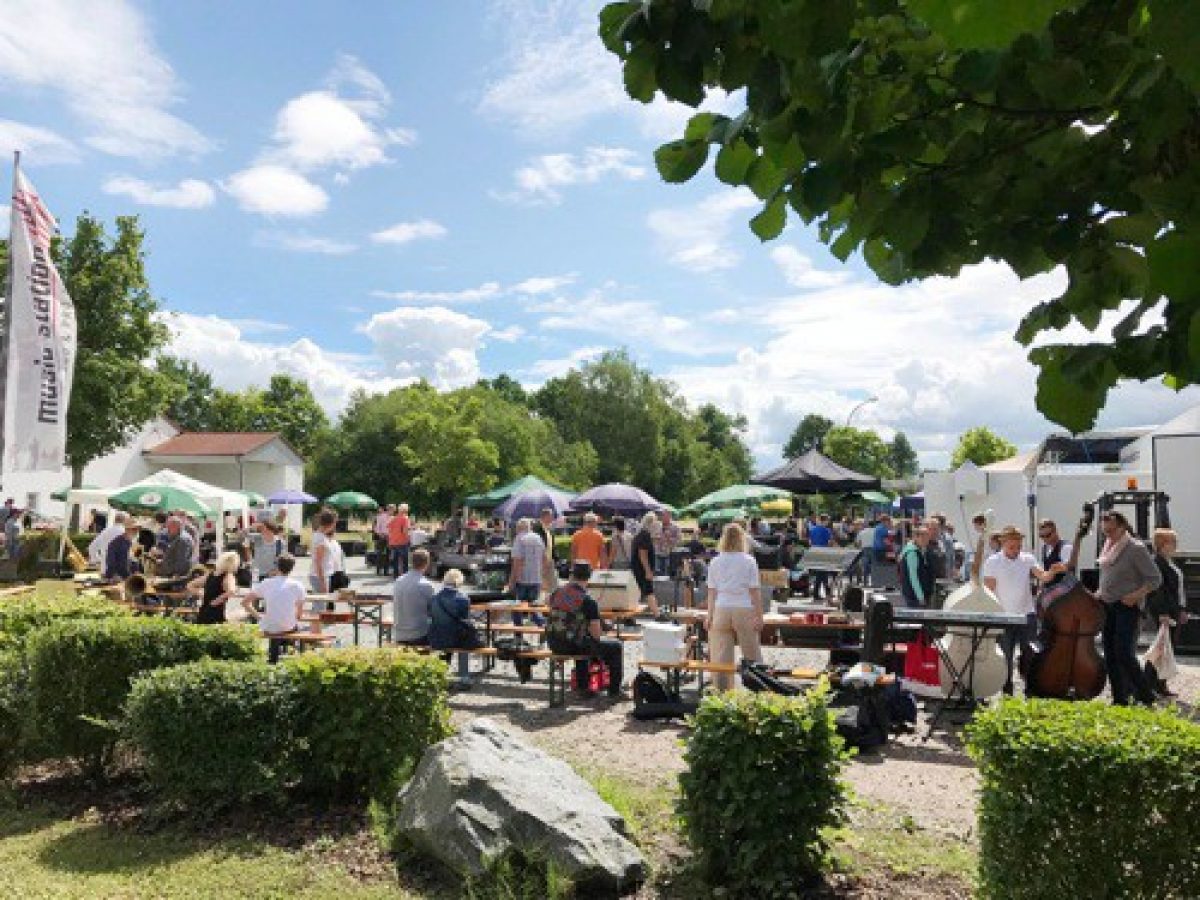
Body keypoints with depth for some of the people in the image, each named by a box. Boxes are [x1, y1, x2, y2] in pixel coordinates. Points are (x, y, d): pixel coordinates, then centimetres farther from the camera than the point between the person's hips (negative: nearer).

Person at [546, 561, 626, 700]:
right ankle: (614, 691, 20)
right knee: (617, 647, 10)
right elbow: (596, 634, -15)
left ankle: (582, 687, 41)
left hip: (554, 644, 7)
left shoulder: (557, 593, 1)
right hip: (573, 645, -7)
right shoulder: (588, 601, -17)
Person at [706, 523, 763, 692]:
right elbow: (755, 591, -3)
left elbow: (711, 592, 4)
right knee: (752, 654, 10)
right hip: (744, 610, -2)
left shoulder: (715, 562, 4)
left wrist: (710, 616, 9)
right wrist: (759, 616, 1)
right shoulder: (749, 561, -3)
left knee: (721, 656, 5)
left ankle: (723, 691, 8)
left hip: (721, 610, 2)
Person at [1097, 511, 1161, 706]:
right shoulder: (1107, 548, 12)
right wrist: (1100, 593, 11)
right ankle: (1119, 699, 13)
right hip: (1108, 607, 8)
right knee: (1110, 655, 7)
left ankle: (1147, 696, 0)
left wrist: (1135, 596, -19)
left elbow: (1155, 579, -10)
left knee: (1124, 654, -14)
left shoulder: (1136, 549, -10)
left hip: (1127, 607, -8)